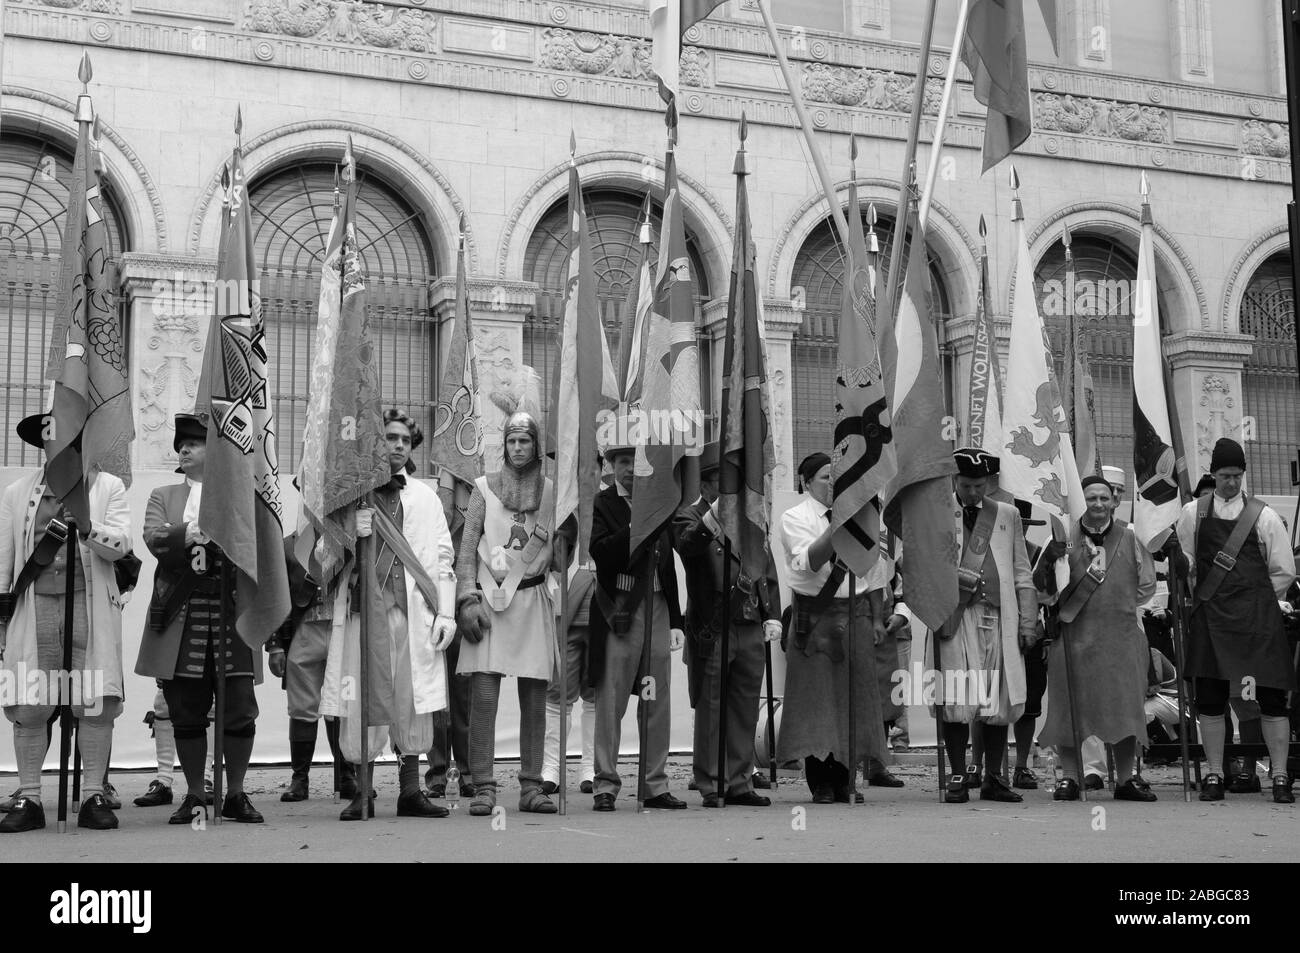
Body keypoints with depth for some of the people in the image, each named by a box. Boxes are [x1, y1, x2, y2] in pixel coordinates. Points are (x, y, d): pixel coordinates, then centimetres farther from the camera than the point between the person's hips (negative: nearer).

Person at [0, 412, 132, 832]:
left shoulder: (109, 488, 11)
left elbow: (121, 543, -3)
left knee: (95, 702, -5)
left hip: (92, 605, -1)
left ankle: (94, 795, 3)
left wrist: (86, 528, -21)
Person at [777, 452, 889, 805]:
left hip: (856, 615, 4)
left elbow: (875, 572, 16)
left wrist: (877, 618, 11)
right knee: (816, 698, -3)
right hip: (814, 616, -4)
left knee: (854, 697, 4)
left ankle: (845, 781, 14)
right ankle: (821, 785, 4)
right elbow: (810, 562, -17)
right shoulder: (795, 518, -1)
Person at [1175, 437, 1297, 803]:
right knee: (1210, 696, 2)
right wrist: (1178, 557, -8)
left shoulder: (1264, 517, 4)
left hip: (1258, 616, -1)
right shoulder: (1193, 513, 9)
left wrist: (1255, 598, 4)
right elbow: (1187, 565, 13)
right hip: (1210, 615, 1)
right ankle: (1214, 775, 11)